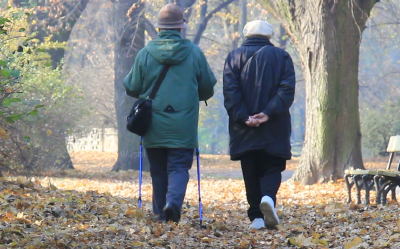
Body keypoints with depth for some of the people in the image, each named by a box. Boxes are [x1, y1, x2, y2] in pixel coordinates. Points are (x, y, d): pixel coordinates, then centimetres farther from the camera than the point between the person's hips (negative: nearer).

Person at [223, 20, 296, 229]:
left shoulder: (234, 57, 7)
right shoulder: (281, 57, 7)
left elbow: (230, 92, -5)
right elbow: (287, 90, -7)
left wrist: (243, 117, -11)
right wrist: (268, 113, -14)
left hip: (244, 128, 1)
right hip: (274, 129, -1)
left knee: (251, 173, 7)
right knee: (272, 168, 5)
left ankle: (257, 217, 2)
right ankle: (268, 197, -24)